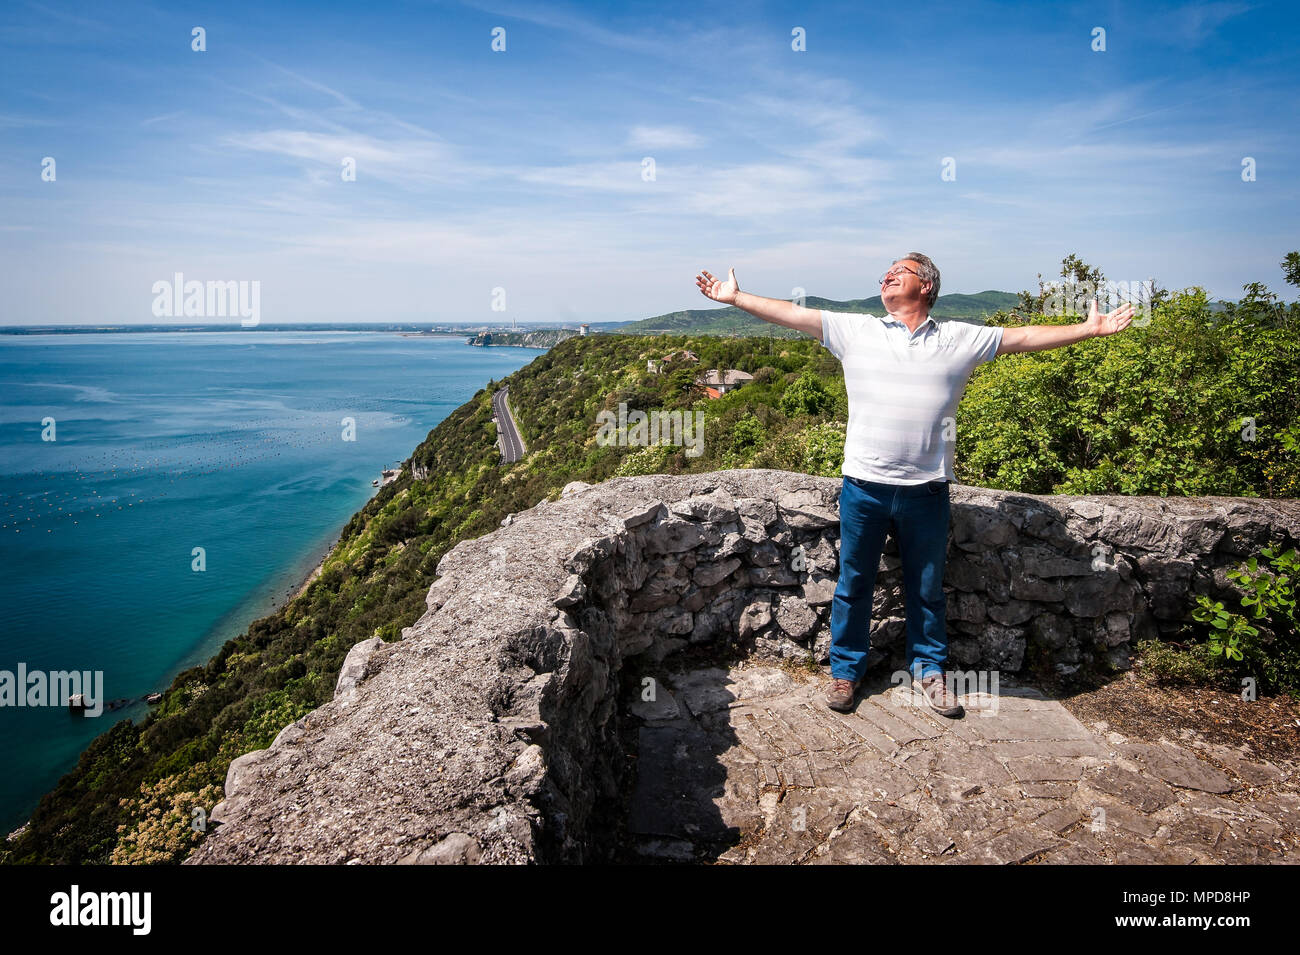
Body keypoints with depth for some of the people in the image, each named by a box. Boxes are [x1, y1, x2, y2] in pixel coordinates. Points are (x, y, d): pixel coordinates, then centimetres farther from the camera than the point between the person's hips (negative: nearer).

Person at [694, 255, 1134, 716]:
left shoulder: (959, 339, 7)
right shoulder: (855, 330, 5)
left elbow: (1024, 337, 11)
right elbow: (792, 314, 4)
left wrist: (1090, 329, 9)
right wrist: (736, 297, 2)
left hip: (926, 491, 0)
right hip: (864, 487, 0)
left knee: (927, 589, 14)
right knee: (853, 584, 11)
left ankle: (929, 669, 33)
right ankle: (845, 670, 27)